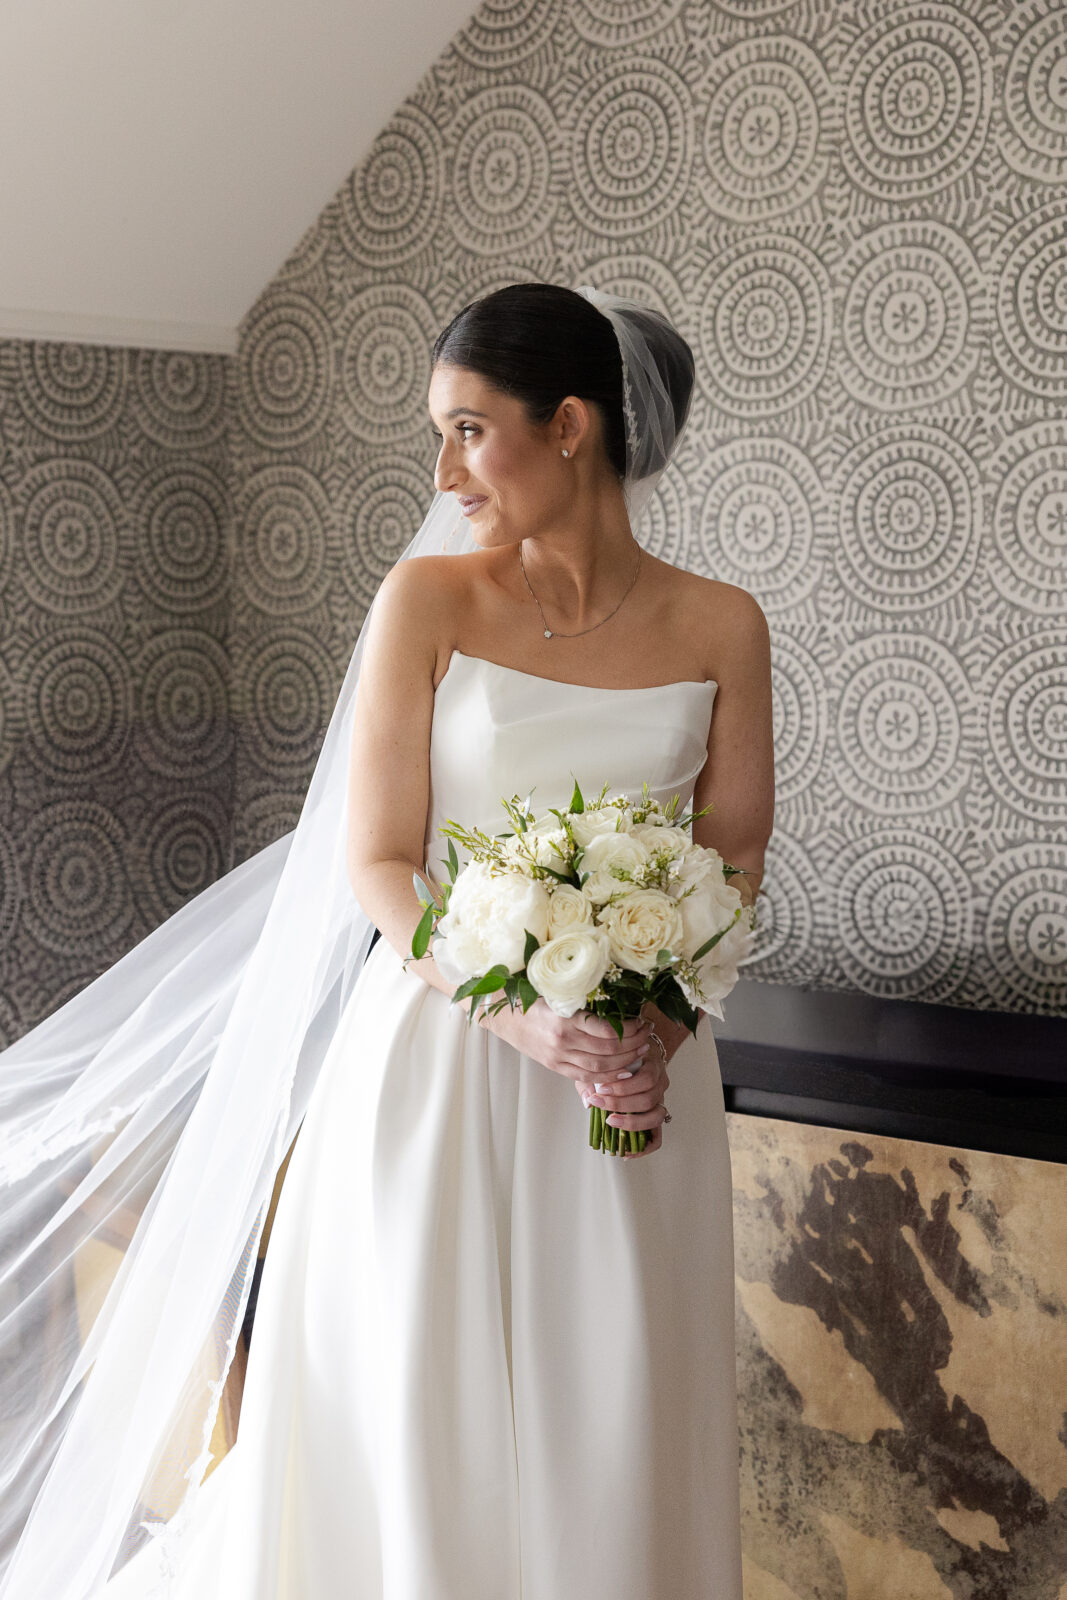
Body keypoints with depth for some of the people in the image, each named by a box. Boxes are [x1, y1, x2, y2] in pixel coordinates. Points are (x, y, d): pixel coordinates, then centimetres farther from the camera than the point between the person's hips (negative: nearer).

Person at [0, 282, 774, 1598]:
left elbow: (734, 863, 4)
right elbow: (377, 865, -7)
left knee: (606, 1428, 10)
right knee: (416, 1423, 7)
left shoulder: (719, 627, 0)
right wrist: (522, 1017, -21)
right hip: (436, 1058, -1)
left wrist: (656, 1020, -14)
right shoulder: (427, 600, -4)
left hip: (637, 1079, 2)